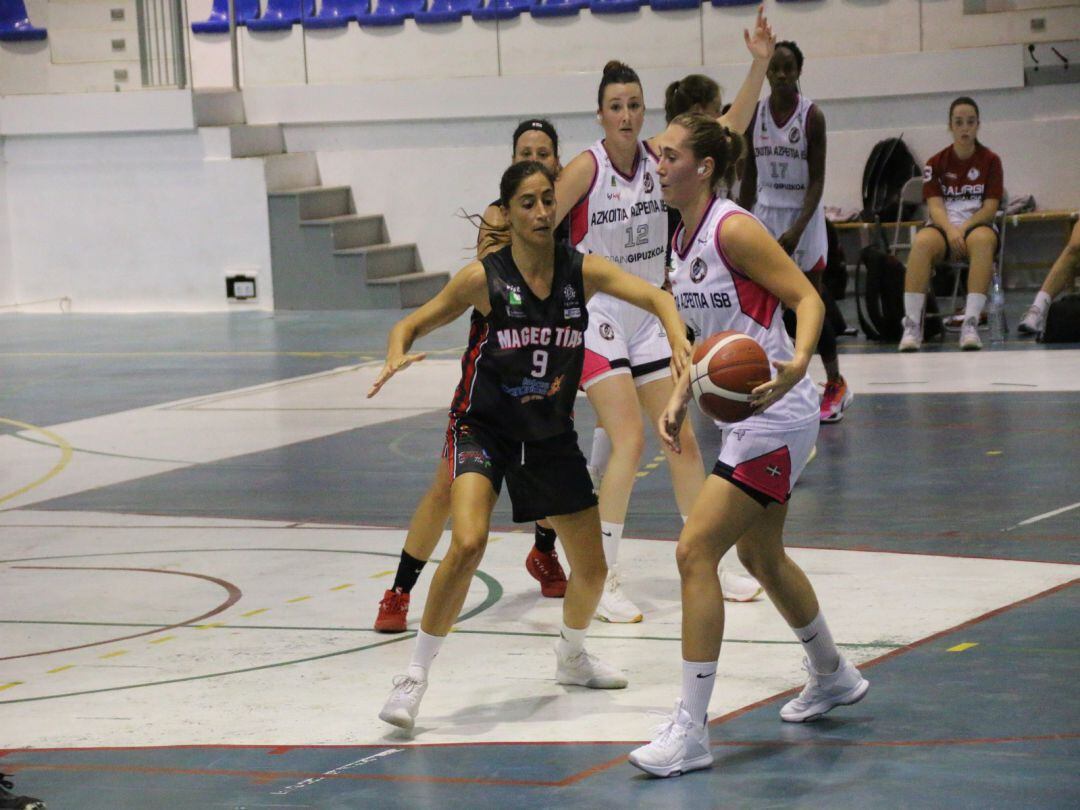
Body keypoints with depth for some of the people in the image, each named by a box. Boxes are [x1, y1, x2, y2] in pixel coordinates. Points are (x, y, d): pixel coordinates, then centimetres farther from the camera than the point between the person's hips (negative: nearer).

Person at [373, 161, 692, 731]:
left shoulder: (581, 271, -8)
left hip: (551, 435, 4)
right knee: (468, 544, -29)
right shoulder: (484, 279, -15)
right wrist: (397, 356, -31)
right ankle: (416, 675, -16)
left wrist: (678, 340, -35)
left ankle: (571, 656, 42)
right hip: (482, 429, -4)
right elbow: (412, 325, -8)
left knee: (592, 568, 10)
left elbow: (654, 297, -14)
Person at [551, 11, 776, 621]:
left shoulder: (658, 158, -2)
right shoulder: (586, 169, -15)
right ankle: (603, 583, -11)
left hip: (648, 316, 6)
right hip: (596, 317, -6)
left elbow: (728, 130, -9)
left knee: (683, 439, 9)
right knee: (630, 440, -16)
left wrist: (760, 66, -19)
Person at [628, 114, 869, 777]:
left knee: (695, 551, -14)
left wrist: (797, 363, -36)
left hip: (777, 417, -10)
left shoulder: (733, 229, -17)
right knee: (760, 555, 23)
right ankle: (833, 677, 46)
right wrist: (680, 399, 10)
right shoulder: (684, 239, 10)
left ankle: (691, 730, -10)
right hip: (746, 417, 10)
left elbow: (809, 299, -20)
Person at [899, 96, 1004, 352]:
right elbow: (935, 205, -3)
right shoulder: (936, 163, 8)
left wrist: (964, 229, -19)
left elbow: (990, 208, -2)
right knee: (922, 242, -35)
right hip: (944, 227, 1)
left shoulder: (990, 161, 6)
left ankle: (971, 323, -45)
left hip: (977, 225, -1)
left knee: (983, 239, -39)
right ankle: (912, 324, -38)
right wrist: (950, 231, -24)